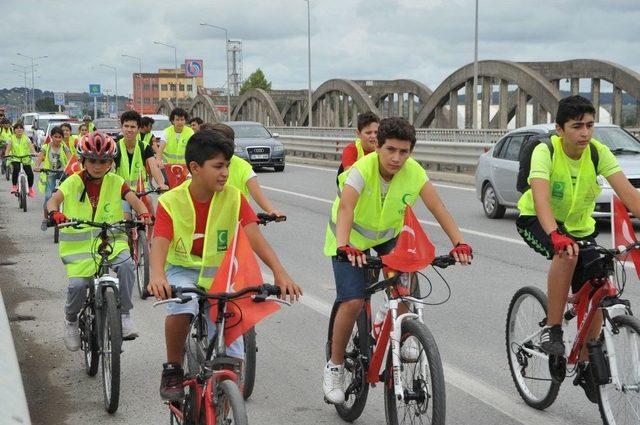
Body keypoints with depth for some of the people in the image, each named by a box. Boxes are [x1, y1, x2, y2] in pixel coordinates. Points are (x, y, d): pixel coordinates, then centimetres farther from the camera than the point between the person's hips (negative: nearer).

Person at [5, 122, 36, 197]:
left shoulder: (26, 138, 1)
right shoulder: (12, 138, 1)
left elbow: (31, 146, -13)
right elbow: (8, 147, -10)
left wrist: (34, 153, -32)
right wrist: (6, 154, -30)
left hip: (26, 159, 1)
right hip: (15, 159, -1)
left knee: (30, 173, -10)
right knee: (16, 169, -30)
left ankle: (30, 188, 18)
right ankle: (14, 186, -13)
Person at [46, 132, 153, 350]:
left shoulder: (115, 182, 3)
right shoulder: (73, 182, 0)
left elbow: (133, 198, -11)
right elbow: (54, 199, -14)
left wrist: (143, 213, -33)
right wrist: (54, 212, -38)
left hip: (112, 239, 1)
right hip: (79, 244, -1)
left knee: (126, 265, -29)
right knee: (77, 283, -19)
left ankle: (124, 314, -10)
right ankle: (71, 320, 15)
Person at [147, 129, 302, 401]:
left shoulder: (233, 198, -9)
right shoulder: (171, 202, -12)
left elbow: (254, 236, -19)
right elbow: (160, 242, -25)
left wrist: (280, 273, -34)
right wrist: (157, 275, -47)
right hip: (183, 270, -1)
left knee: (233, 358, -7)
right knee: (181, 308, -37)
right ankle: (172, 370, -11)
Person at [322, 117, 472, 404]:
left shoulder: (414, 172, -21)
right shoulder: (362, 170, -32)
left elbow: (438, 209, -26)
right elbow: (345, 208, -47)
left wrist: (459, 242, -40)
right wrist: (344, 246, -64)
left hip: (388, 235, 4)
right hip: (352, 239, -4)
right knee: (352, 302, -16)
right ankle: (335, 367, 3)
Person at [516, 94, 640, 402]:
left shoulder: (598, 152, -18)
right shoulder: (545, 151, -27)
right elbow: (541, 198, -42)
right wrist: (556, 236, -59)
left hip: (579, 226, 4)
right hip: (536, 220, -4)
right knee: (567, 253, -37)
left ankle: (585, 367, 19)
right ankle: (552, 328, -20)